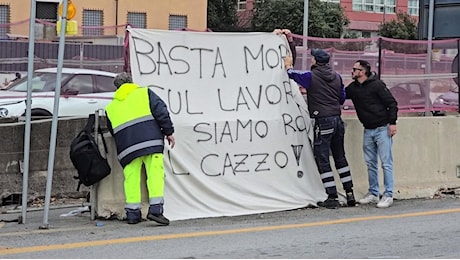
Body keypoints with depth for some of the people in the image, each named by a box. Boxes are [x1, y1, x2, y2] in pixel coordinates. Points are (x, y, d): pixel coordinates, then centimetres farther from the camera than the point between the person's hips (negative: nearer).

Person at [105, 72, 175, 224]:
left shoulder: (110, 107, 23)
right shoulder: (144, 93, 13)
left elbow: (111, 131, 26)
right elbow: (161, 111, 2)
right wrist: (169, 132, 4)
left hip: (127, 147, 3)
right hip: (150, 139, -3)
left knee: (131, 178, 7)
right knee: (155, 173, -6)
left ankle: (132, 213, 5)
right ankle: (155, 208, -17)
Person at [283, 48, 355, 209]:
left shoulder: (311, 77, -9)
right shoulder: (337, 77, 6)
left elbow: (293, 74, 7)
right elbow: (342, 98, 15)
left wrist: (288, 66, 28)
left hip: (323, 122, -6)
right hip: (338, 120, 6)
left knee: (322, 160, 0)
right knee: (340, 158, 16)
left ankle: (332, 197, -3)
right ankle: (350, 194, 18)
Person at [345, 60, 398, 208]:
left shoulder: (377, 85, -10)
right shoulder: (353, 88, 9)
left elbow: (392, 103, -10)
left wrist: (392, 123, -16)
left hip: (383, 129, -7)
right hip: (368, 131, 7)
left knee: (386, 163, -5)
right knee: (370, 163, 9)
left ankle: (388, 195, -4)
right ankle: (373, 193, 16)